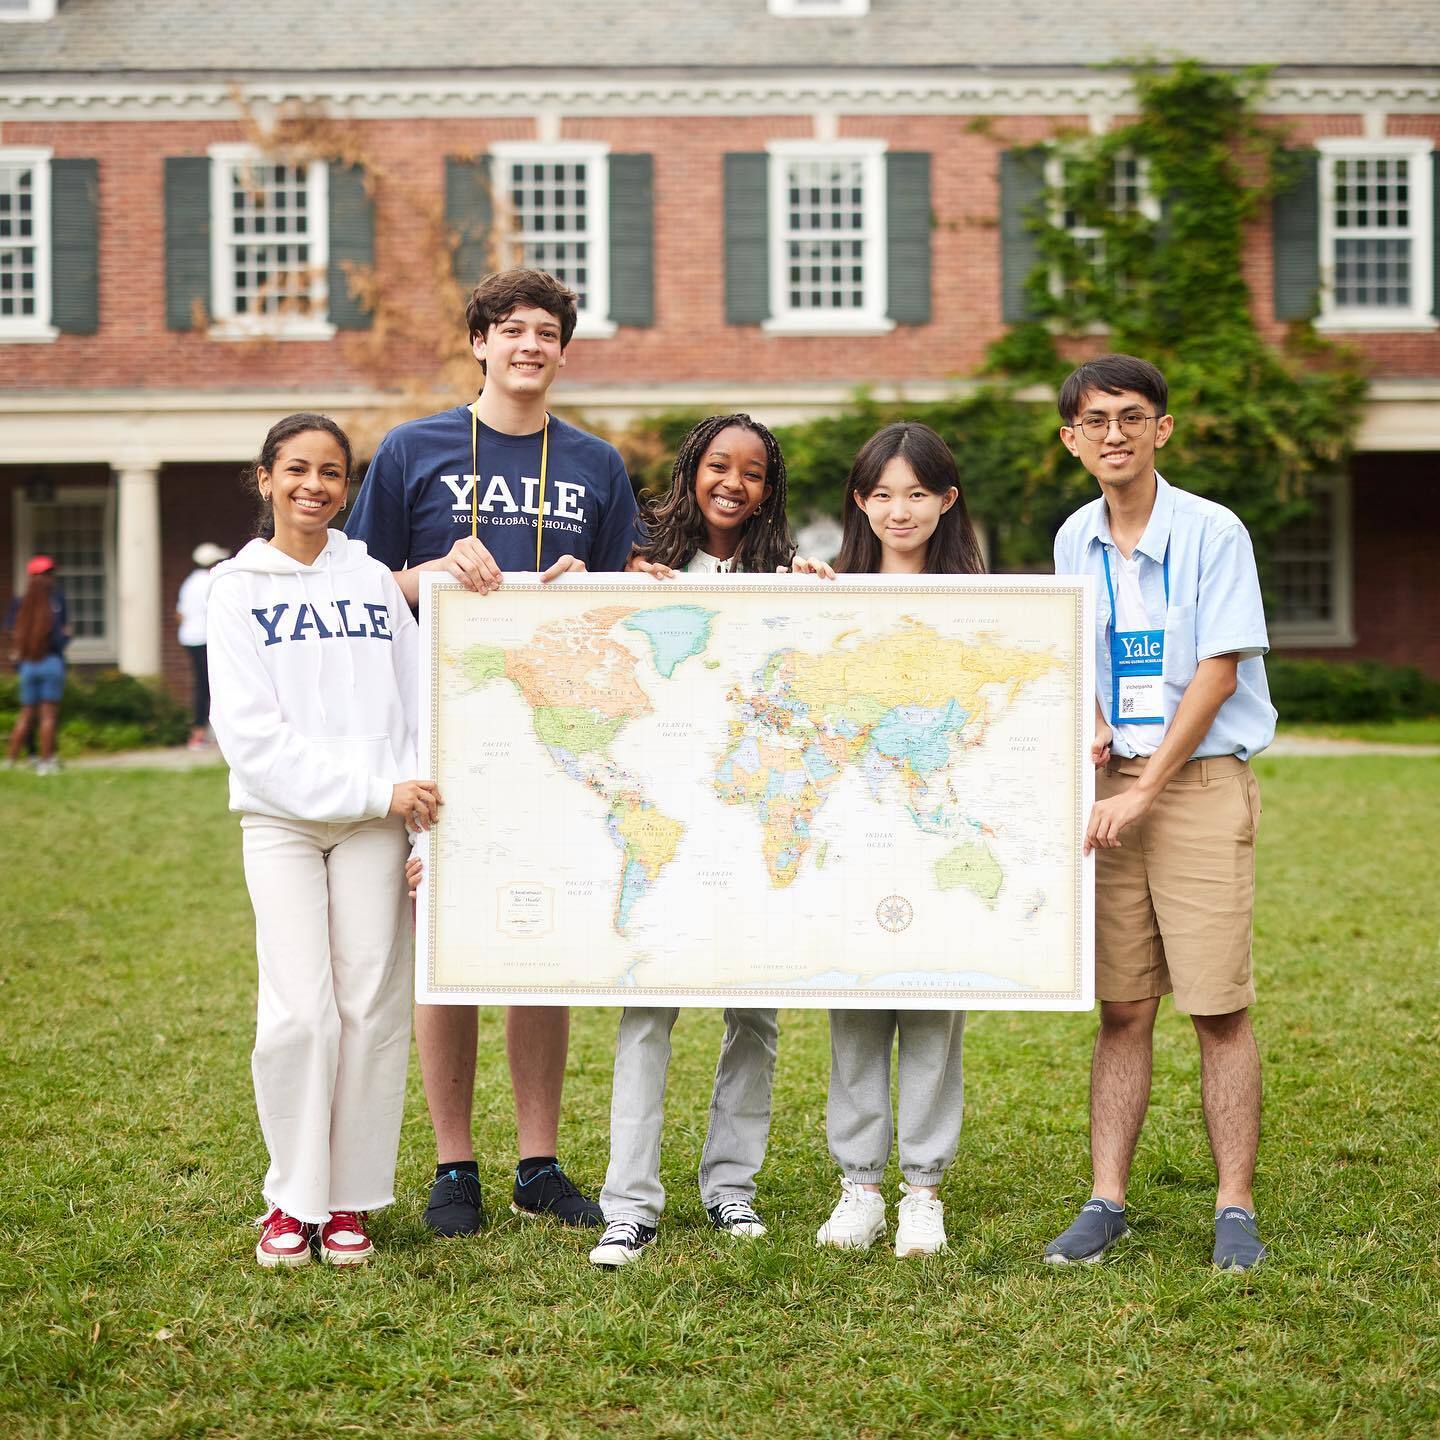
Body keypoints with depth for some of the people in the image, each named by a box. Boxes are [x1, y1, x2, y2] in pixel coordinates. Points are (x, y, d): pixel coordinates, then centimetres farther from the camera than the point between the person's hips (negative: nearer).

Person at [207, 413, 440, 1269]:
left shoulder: (375, 582, 12)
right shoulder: (239, 588, 5)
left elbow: (417, 711, 10)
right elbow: (250, 732, -5)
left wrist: (430, 825, -3)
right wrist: (375, 791, -12)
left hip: (377, 824, 2)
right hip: (281, 820, -2)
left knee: (373, 1009, -1)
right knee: (300, 1012, -9)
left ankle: (352, 1200, 9)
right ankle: (292, 1200, 5)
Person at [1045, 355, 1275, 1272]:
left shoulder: (1212, 532, -8)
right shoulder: (1074, 541, 10)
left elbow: (1218, 671, -11)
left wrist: (1145, 790, -13)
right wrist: (1092, 728, 0)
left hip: (1204, 778, -5)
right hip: (1116, 783, 5)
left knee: (1219, 1009, -5)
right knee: (1122, 1009, 6)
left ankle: (1236, 1211, 2)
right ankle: (1107, 1204, 10)